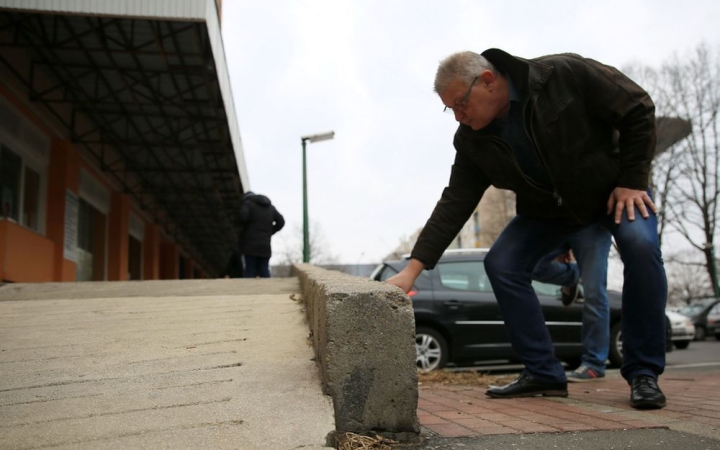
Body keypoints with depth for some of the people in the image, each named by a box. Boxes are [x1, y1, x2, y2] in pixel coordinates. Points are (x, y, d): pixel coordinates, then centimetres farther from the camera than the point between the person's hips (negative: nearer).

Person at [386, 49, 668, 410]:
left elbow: (638, 109, -19)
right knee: (501, 264, -14)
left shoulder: (565, 74, -28)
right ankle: (543, 373, -4)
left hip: (612, 184, -4)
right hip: (547, 207, 4)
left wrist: (632, 180, -22)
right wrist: (413, 268, -23)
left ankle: (643, 373, -17)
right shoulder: (472, 140, -16)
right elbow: (454, 204, -16)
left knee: (640, 244, -31)